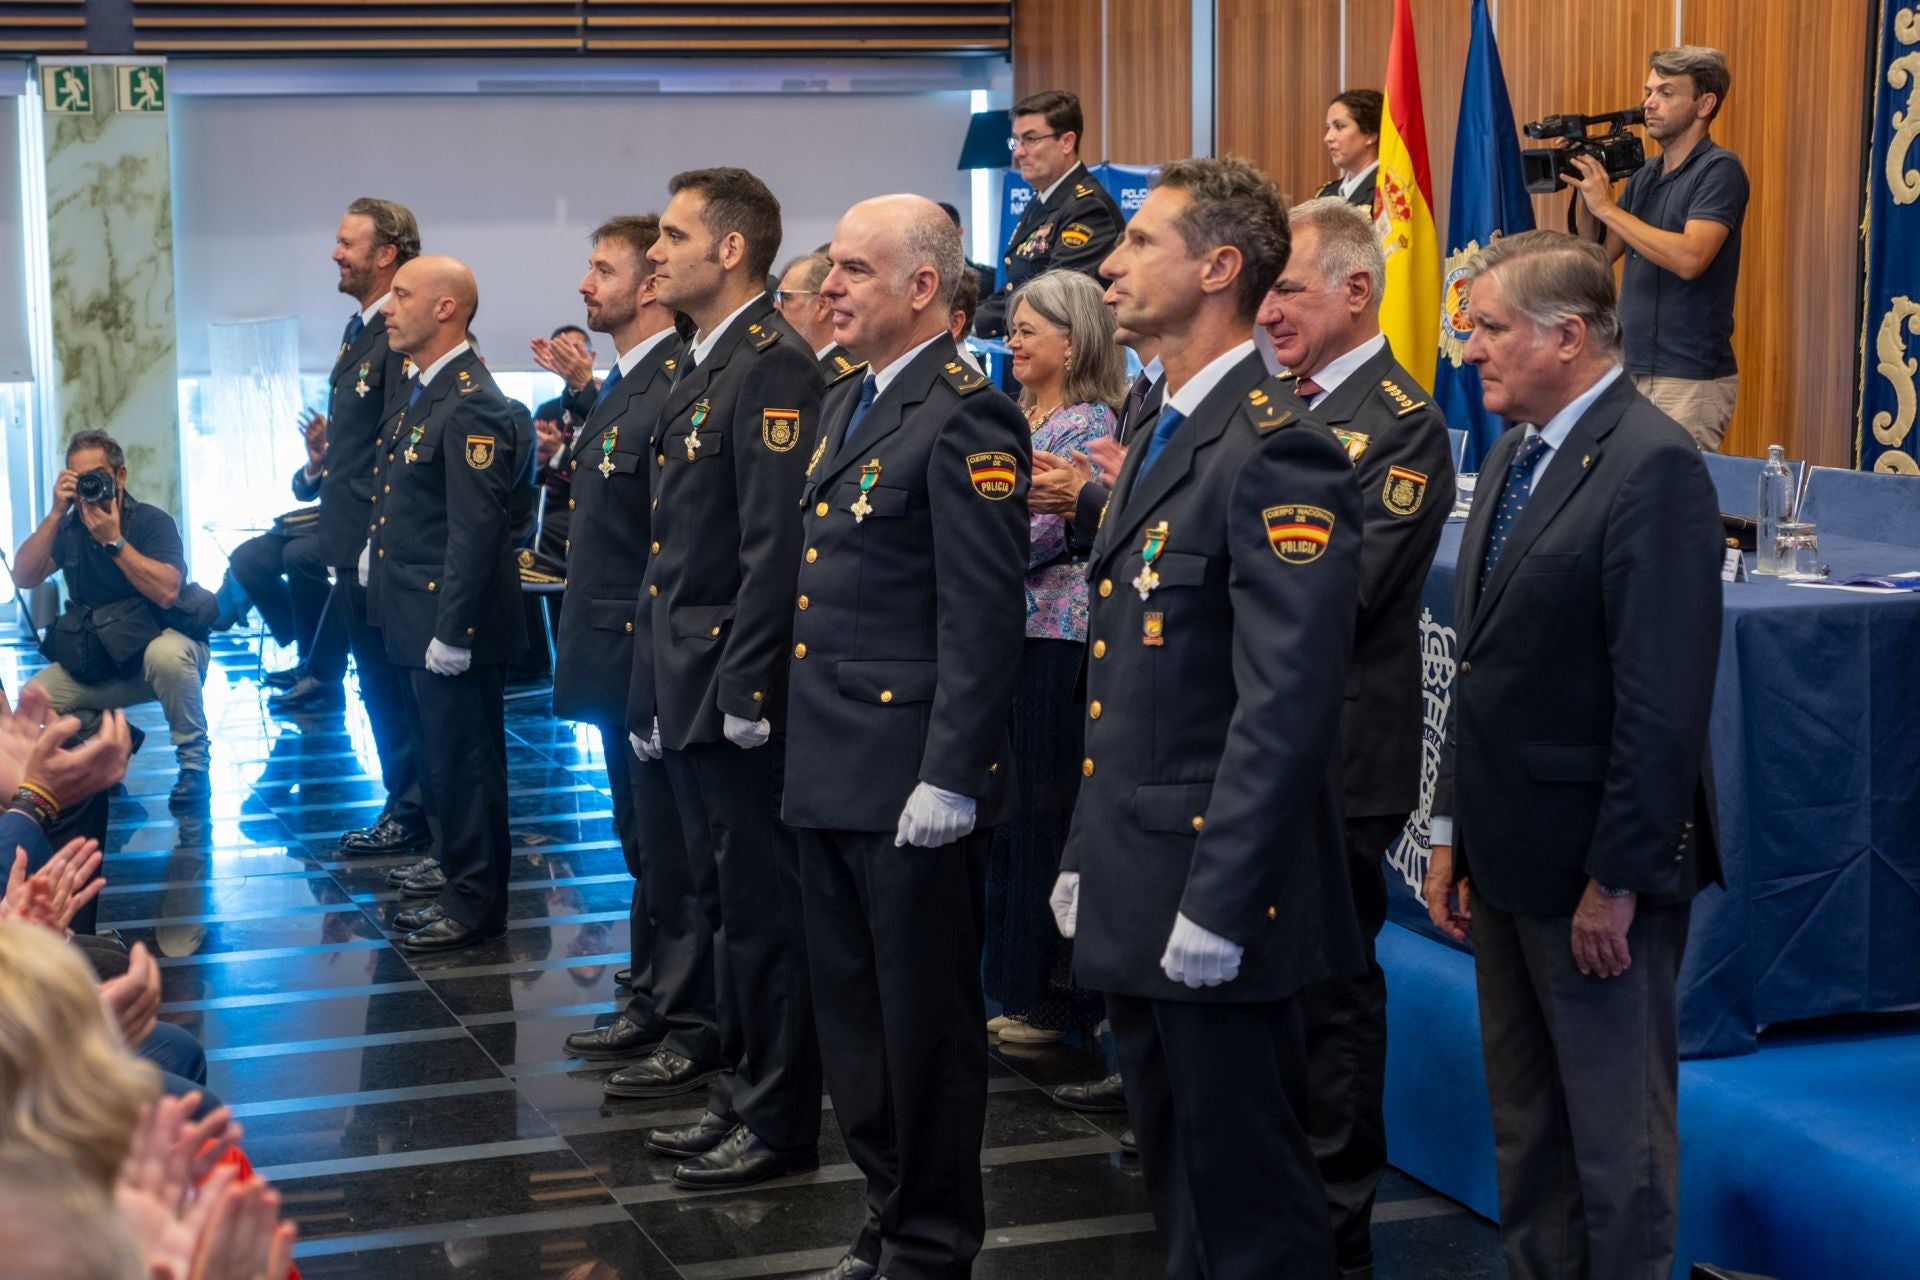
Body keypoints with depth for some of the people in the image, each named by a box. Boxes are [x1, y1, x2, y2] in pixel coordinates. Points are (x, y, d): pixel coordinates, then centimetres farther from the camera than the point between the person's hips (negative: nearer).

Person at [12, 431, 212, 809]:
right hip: (101, 664, 5)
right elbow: (23, 578, -14)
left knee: (165, 655, -40)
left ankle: (194, 762, -20)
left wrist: (113, 540, -29)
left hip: (166, 643, -5)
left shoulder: (152, 521, -14)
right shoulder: (69, 528, -1)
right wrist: (55, 514, -20)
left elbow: (166, 592, -29)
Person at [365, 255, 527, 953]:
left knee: (462, 761, -1)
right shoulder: (424, 393, 12)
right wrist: (378, 548, 12)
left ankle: (475, 903, 9)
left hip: (452, 618, -10)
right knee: (437, 755, 19)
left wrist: (451, 631, -23)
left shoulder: (471, 405, -20)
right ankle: (460, 871, 33)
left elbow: (477, 528, -23)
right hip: (416, 612, 10)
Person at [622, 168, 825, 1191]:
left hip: (738, 693, -10)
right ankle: (740, 1081, 28)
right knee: (724, 901, 17)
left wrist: (743, 688, -23)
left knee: (761, 905, -2)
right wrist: (655, 688, 18)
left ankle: (779, 1121, 7)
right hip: (688, 690, 10)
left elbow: (775, 546, -21)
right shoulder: (699, 369, 16)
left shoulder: (773, 366, -15)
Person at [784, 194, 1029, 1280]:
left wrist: (950, 779, -21)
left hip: (912, 782, -9)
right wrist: (809, 739, 17)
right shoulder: (845, 403, 15)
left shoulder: (966, 416, -14)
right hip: (831, 772, 9)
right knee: (852, 1013, 17)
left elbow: (984, 615, -19)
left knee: (925, 1021, 3)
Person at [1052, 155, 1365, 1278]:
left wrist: (1215, 905, -23)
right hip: (1134, 890, 10)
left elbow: (1288, 702, -23)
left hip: (1213, 899, -10)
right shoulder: (1166, 436, 14)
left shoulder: (1276, 451, -17)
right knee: (1177, 1181, 19)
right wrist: (1087, 854, 18)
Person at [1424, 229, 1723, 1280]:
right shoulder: (1513, 454, 11)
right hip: (1510, 857, 9)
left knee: (1616, 1136, 4)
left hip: (1598, 867, -9)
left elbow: (1665, 701, -21)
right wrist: (1453, 832, 13)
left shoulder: (1651, 465, -17)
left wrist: (1617, 880, -20)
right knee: (1524, 1125, 18)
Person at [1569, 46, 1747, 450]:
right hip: (1633, 370, 7)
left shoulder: (1719, 170, -9)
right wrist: (1583, 189, 1)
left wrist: (1606, 206, -18)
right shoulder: (1646, 174, 14)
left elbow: (1689, 258, -23)